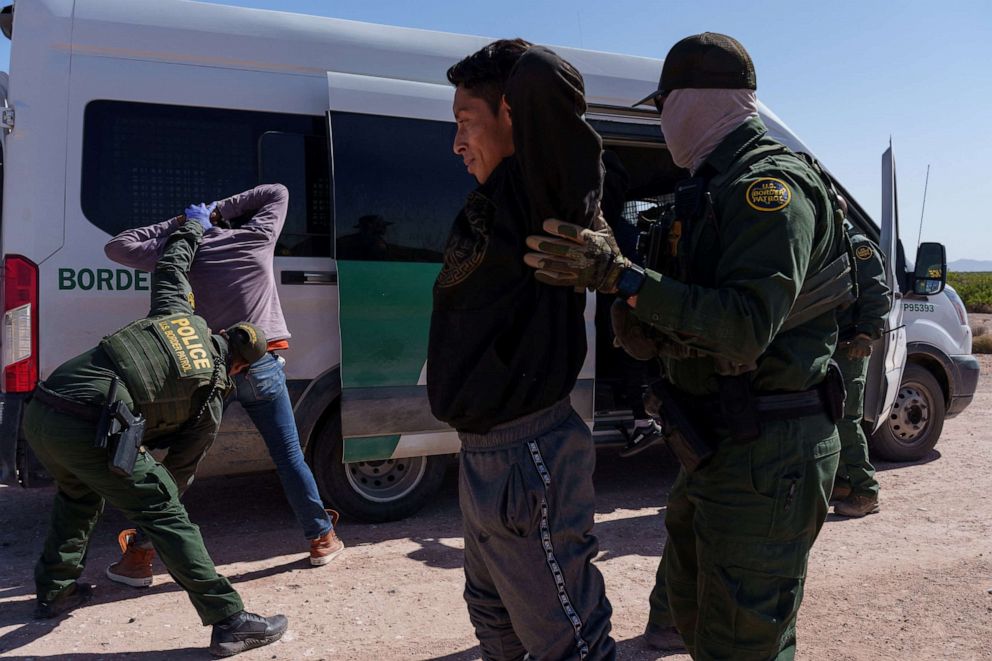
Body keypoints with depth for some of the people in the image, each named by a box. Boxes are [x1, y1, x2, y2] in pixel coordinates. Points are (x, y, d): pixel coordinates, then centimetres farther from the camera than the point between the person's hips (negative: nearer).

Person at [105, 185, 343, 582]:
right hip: (261, 364, 0)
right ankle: (322, 539, 21)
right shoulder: (257, 237, 6)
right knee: (288, 455, 9)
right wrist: (218, 211, 15)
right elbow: (277, 192, 23)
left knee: (182, 461, 11)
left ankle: (139, 555, 16)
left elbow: (117, 247, 13)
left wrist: (176, 225, 12)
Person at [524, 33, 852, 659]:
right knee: (693, 609, 24)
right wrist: (639, 322, -4)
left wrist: (620, 277, -31)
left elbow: (745, 328, -29)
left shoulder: (772, 186, -17)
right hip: (718, 445, 10)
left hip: (765, 457, -10)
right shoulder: (716, 189, 16)